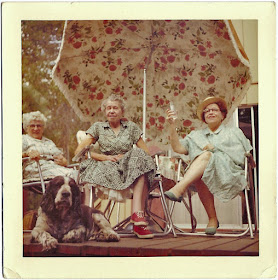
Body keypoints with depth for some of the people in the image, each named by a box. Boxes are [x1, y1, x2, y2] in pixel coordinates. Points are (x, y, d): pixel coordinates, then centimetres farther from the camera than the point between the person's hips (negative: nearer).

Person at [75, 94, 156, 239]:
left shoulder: (131, 127, 18)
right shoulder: (98, 127, 16)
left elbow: (146, 152, 14)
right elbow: (79, 151, 4)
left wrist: (126, 157, -5)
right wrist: (106, 157, -6)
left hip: (129, 170, 1)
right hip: (107, 170, -1)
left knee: (140, 158, -34)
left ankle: (138, 215, -44)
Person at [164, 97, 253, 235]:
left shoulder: (234, 132, 25)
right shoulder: (196, 135, 29)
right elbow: (178, 148, 12)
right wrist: (172, 125, 1)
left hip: (229, 175, -2)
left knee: (206, 155, -31)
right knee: (201, 176, -36)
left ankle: (179, 188, -49)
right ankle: (212, 219, -28)